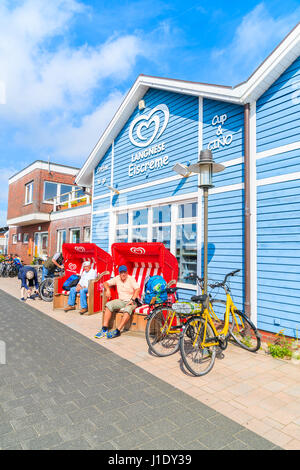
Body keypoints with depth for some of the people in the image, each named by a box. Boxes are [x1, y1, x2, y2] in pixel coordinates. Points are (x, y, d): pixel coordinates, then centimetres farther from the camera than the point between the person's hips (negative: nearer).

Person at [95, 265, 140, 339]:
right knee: (109, 305, -19)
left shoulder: (131, 279, -7)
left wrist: (132, 300, -27)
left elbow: (138, 289, -19)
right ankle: (104, 329, -20)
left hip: (131, 302, -4)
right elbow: (106, 283, 8)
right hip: (121, 301, 5)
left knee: (127, 309, -36)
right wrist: (107, 289, -13)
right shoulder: (117, 278, 5)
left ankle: (118, 331, -35)